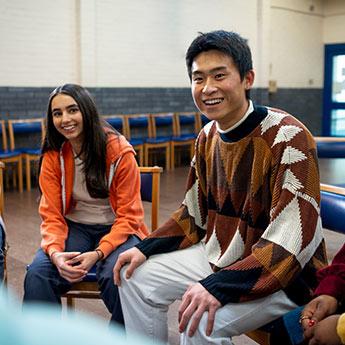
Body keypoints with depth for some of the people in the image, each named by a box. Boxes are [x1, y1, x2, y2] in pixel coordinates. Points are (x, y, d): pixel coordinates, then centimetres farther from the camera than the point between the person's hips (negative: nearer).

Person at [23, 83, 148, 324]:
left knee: (116, 276, -33)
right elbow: (51, 215, -3)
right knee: (37, 274, -24)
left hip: (116, 229, -3)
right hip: (75, 228, 3)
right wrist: (55, 252, -25)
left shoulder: (120, 152, -14)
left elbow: (128, 216, -11)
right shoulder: (52, 157, -3)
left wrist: (98, 253, -27)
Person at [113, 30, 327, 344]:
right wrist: (146, 248, 1)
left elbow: (290, 241, -28)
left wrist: (219, 287, -37)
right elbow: (195, 214, 12)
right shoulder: (208, 137, 2)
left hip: (283, 274, -7)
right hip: (219, 256, 8)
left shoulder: (287, 137, -22)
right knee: (137, 277, 4)